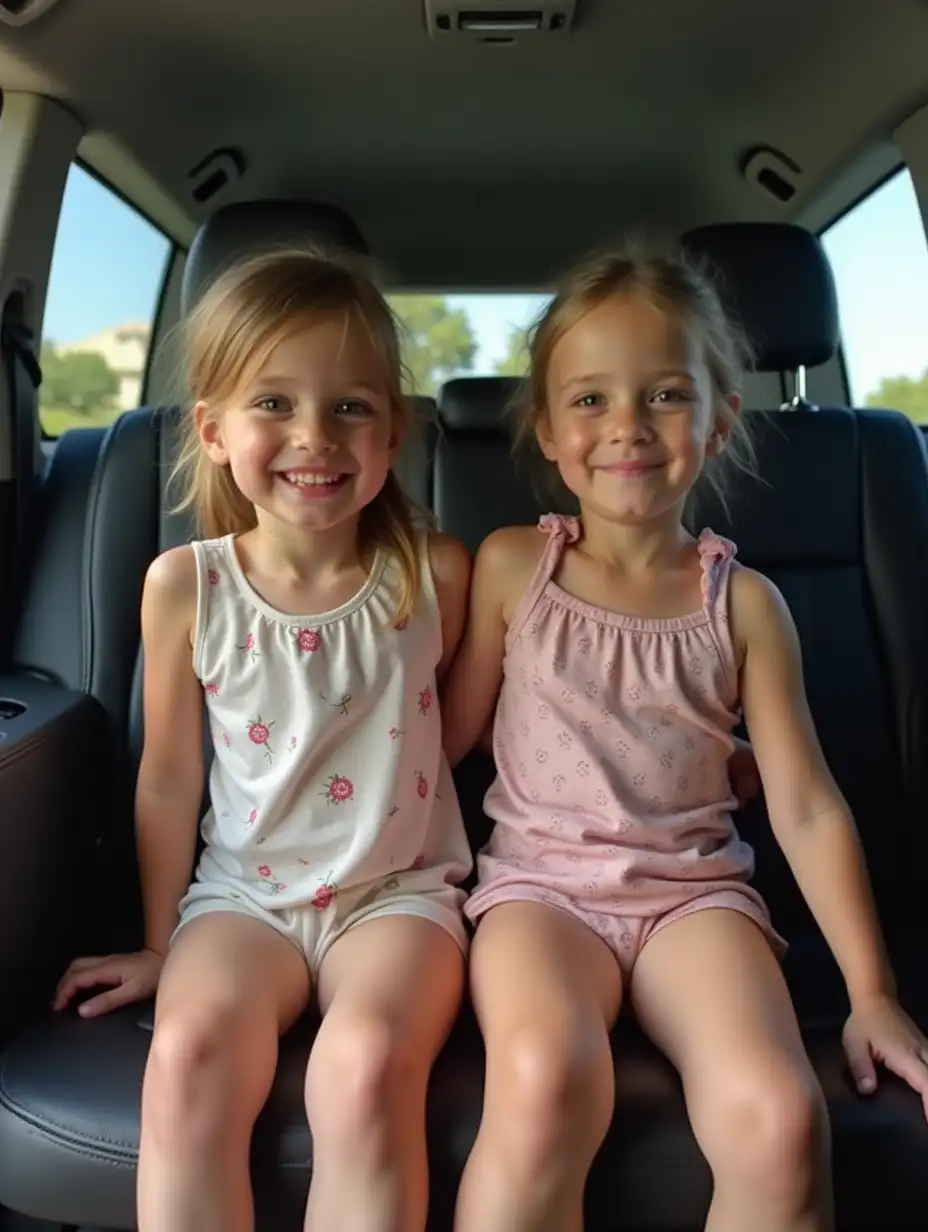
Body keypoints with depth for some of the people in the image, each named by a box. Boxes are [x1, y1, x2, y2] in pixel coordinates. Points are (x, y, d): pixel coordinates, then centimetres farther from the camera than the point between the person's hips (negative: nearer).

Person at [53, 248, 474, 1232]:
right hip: (243, 891, 1)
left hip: (399, 889, -1)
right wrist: (159, 943, 11)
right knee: (187, 1057, -27)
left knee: (364, 1065, -30)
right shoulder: (185, 585, -7)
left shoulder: (434, 574, -9)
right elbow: (169, 780, 4)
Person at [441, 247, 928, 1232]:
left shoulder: (742, 603, 2)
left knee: (780, 1118, -28)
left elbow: (805, 806, 3)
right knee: (547, 1082, -34)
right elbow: (448, 732, 10)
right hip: (541, 882, -1)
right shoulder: (512, 566, 2)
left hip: (693, 892, 1)